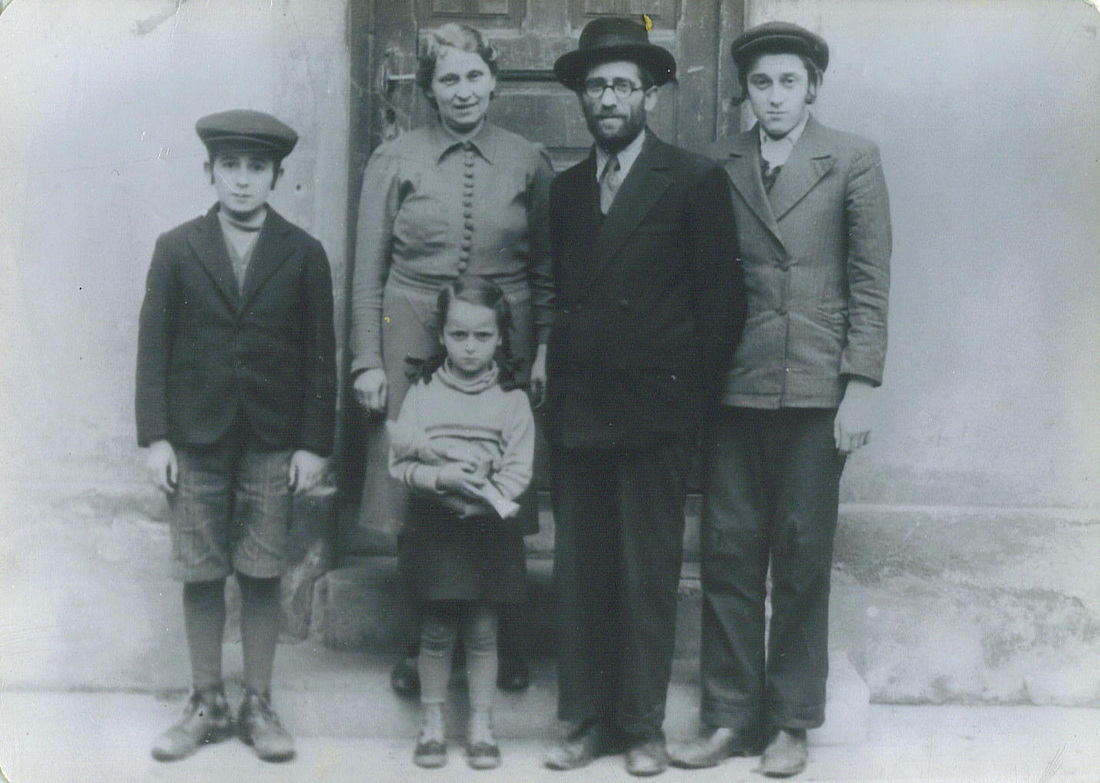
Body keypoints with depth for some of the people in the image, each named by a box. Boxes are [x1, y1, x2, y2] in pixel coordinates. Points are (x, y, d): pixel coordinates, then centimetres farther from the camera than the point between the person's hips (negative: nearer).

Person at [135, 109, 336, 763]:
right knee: (200, 578, 5)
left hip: (274, 444, 0)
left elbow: (320, 356, 2)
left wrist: (315, 444, -3)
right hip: (196, 439, 1)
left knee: (263, 577, 4)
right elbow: (154, 347, 2)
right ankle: (207, 705, 18)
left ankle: (259, 706, 17)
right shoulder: (177, 249, 3)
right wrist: (156, 436, -4)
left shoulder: (304, 254, 2)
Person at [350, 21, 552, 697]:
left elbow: (547, 271, 12)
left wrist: (545, 349, 2)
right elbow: (368, 271, 6)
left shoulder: (529, 163, 8)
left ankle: (505, 645, 18)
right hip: (413, 347, 0)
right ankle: (422, 646, 16)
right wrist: (367, 360, -1)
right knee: (416, 502, 1)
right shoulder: (395, 161, 5)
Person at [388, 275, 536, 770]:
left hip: (488, 529, 0)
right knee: (436, 632, 7)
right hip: (434, 529, 0)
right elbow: (399, 464, -3)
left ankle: (481, 726, 19)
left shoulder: (512, 400, 0)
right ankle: (432, 724, 20)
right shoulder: (422, 393, 1)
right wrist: (441, 476, -19)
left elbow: (518, 473, -6)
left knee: (482, 632, 7)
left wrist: (480, 496, -18)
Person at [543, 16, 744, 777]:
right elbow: (559, 294, 14)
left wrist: (698, 395, -5)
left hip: (654, 409, -4)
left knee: (649, 575, 2)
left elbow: (720, 295, -2)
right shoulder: (566, 189, 14)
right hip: (577, 408, 4)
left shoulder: (695, 180, -1)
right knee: (579, 572, 7)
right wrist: (554, 385, 4)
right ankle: (586, 719, 17)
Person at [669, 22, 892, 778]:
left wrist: (861, 385, -6)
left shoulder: (853, 160, 3)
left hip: (815, 390, -2)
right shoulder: (719, 166, 7)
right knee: (729, 551, 4)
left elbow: (870, 282, 0)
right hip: (734, 388, 2)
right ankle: (730, 715, 16)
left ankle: (791, 721, 16)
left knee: (802, 557, 5)